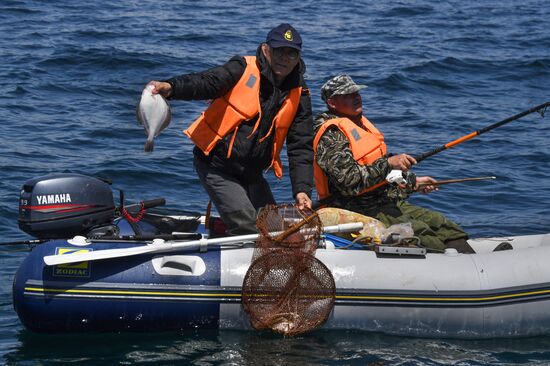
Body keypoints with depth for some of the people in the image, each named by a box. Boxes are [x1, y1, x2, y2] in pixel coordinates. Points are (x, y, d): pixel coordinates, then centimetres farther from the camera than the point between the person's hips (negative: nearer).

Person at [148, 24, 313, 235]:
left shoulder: (299, 95, 2)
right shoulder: (243, 69, -10)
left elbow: (301, 147, 0)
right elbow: (206, 83, -26)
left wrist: (302, 190, -12)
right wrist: (171, 88, -47)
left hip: (252, 174, 6)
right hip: (216, 166, -6)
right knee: (247, 229, -18)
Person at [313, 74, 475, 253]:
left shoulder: (360, 123, 21)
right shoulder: (331, 135, -11)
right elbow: (349, 181, -23)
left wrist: (412, 182, 26)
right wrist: (388, 163, -26)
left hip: (390, 204, 9)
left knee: (441, 223, -6)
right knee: (419, 231, -28)